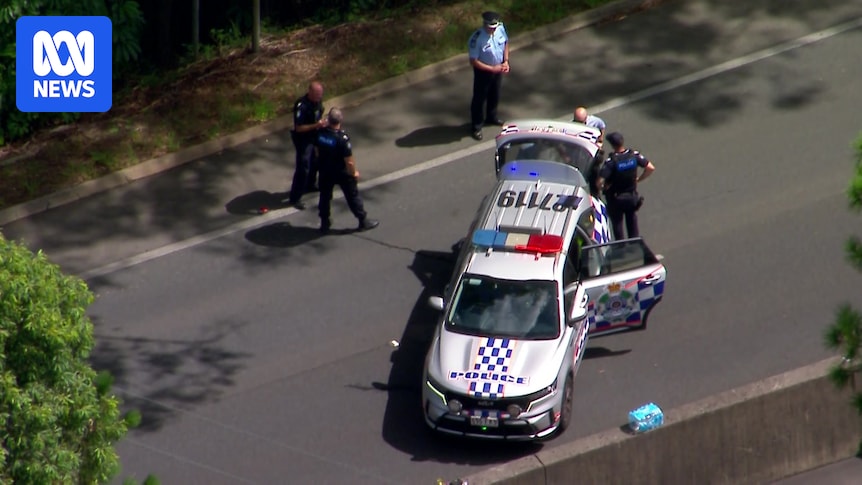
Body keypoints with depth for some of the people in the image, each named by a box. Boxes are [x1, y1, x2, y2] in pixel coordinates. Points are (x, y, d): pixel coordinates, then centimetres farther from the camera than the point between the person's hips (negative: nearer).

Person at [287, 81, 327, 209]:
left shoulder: (318, 101, -6)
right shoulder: (301, 106, -32)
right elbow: (299, 128, -28)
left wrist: (322, 122, -1)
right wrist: (316, 125, -34)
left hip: (314, 136, 8)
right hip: (303, 139, -8)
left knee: (314, 163, 26)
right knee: (303, 168, -5)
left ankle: (309, 185, 51)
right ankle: (294, 198, 5)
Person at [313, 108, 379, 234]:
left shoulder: (320, 133, -16)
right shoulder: (342, 138, -32)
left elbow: (316, 150, 3)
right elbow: (349, 161, -25)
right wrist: (354, 173, -6)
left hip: (325, 171, 4)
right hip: (342, 173, -4)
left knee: (325, 196, 22)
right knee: (353, 196, 14)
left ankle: (324, 223, 33)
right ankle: (363, 221, 29)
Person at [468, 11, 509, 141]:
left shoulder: (501, 29, -17)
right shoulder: (477, 39, -35)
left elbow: (505, 43, 5)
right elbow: (474, 61, -27)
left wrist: (506, 61, -7)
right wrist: (492, 69, -26)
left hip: (498, 69, 6)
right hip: (483, 71, -6)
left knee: (495, 95, 26)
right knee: (479, 99, 12)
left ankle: (491, 117, 52)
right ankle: (476, 126, 30)